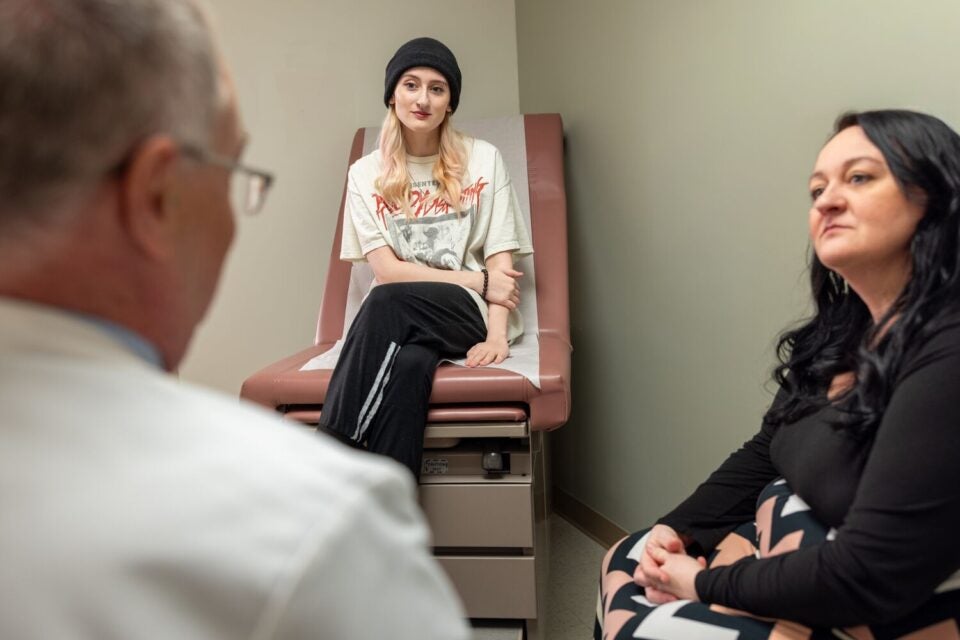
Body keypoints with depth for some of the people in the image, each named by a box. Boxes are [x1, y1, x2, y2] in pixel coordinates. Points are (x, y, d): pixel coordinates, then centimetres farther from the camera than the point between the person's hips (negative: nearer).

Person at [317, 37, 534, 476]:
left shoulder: (482, 160, 7)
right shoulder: (366, 174, 8)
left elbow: (501, 260, 0)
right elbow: (386, 269, -1)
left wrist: (496, 336, -17)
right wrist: (478, 280, -9)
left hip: (472, 315, -1)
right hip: (403, 326, 1)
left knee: (387, 302, -33)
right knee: (408, 365, -36)